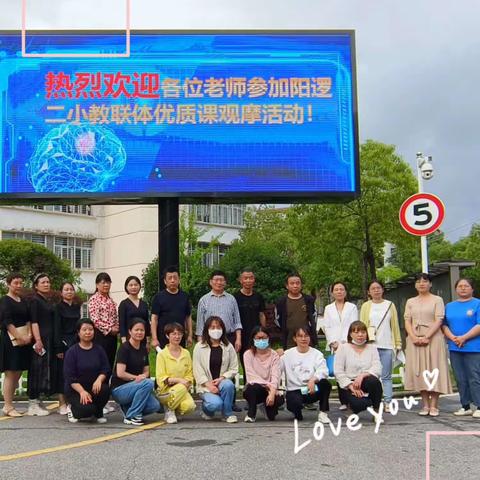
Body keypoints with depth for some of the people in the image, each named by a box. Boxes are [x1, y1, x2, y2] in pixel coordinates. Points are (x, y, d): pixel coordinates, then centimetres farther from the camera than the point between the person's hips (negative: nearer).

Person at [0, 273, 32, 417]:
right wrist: (19, 337, -17)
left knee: (18, 374, 8)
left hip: (24, 340, 7)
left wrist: (29, 335, -3)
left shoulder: (23, 301, 16)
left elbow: (28, 319, 13)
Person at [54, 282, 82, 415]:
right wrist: (58, 348, -13)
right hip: (64, 343, -4)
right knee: (63, 373, -1)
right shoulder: (59, 307, -1)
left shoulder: (77, 307, 12)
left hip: (76, 343, 4)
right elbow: (56, 328, -6)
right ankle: (62, 404, 4)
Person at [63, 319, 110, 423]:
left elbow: (106, 369, -1)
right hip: (75, 389, -3)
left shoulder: (99, 349, 5)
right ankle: (73, 410, 10)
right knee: (88, 409, -29)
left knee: (105, 389, -30)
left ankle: (98, 413, 1)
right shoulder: (71, 352, -6)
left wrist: (99, 380, -23)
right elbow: (69, 376, -11)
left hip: (94, 387, 3)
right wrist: (82, 391, -24)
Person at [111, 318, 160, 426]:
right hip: (119, 389, -6)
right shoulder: (124, 348, -12)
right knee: (148, 383, -30)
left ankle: (128, 407, 8)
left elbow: (146, 371, 12)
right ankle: (131, 416, -16)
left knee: (155, 406, -18)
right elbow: (120, 373, -19)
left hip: (134, 387, 6)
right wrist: (136, 377, -13)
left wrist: (143, 376, -10)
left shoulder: (143, 349, 9)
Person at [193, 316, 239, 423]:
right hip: (206, 386, -2)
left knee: (228, 384, -34)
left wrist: (222, 378, -14)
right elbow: (197, 370, -3)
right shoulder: (199, 347, 3)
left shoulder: (228, 347, 7)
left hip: (223, 382, 2)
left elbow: (234, 368, 3)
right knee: (216, 404, -29)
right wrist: (208, 384, -14)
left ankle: (228, 413, -10)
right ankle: (206, 409, 10)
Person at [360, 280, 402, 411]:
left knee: (386, 376, 1)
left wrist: (398, 343, 5)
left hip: (387, 346, 0)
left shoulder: (390, 305, 10)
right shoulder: (366, 306, 9)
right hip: (371, 345, 0)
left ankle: (388, 403, 2)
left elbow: (395, 326, 10)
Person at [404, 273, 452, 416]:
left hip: (433, 339, -3)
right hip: (415, 340, 3)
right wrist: (414, 337, -11)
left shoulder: (437, 300, 3)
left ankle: (433, 406, 1)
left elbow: (438, 321, -7)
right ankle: (425, 405, 8)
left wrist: (426, 337, -17)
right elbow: (407, 321, 5)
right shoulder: (410, 302, 14)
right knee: (419, 372, 2)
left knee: (434, 370, -4)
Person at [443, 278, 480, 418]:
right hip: (454, 348, 5)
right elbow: (444, 325, 11)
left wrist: (463, 338, -16)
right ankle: (465, 406, 16)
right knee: (461, 379, 9)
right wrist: (452, 338, -8)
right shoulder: (449, 306, 15)